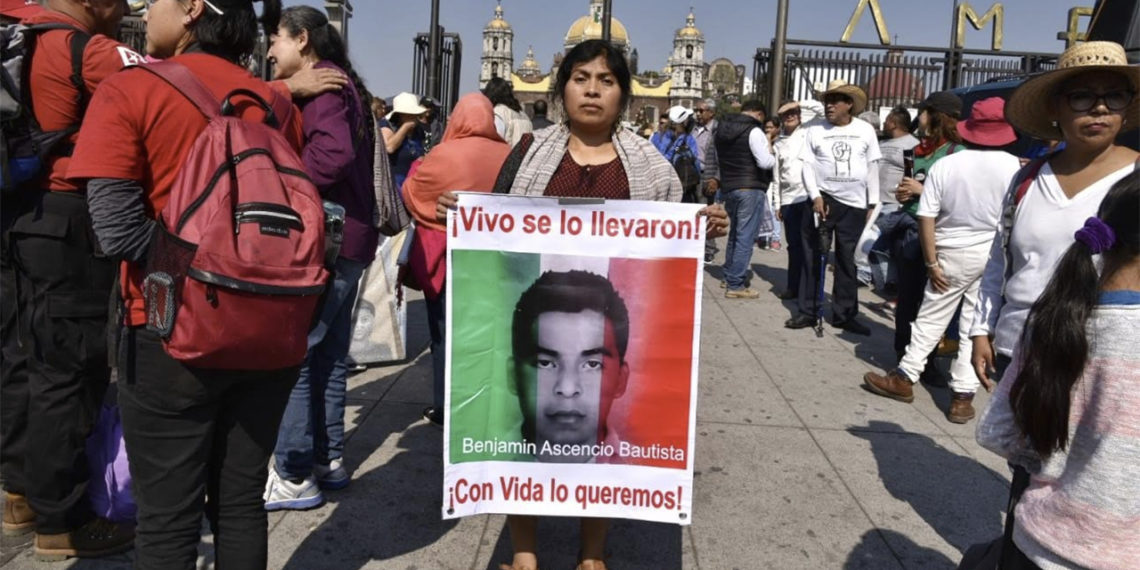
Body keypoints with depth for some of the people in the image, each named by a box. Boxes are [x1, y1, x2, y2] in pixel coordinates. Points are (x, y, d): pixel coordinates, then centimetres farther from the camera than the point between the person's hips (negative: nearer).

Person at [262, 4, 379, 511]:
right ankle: (328, 458, 23)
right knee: (327, 354, 14)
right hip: (347, 239, 10)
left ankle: (295, 475, 4)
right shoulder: (342, 85, 19)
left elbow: (333, 153, -26)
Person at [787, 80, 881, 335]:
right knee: (813, 258, 3)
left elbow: (873, 168, 7)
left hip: (854, 205, 1)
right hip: (822, 199, -1)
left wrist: (872, 204, 4)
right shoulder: (815, 130, 2)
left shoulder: (865, 130, 5)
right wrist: (816, 196, -14)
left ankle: (844, 314, 16)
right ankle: (808, 311, 11)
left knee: (848, 262, 7)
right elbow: (807, 166, -1)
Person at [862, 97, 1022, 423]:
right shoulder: (1012, 166, -8)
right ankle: (963, 395, 11)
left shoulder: (944, 166, -6)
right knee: (975, 326, 6)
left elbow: (926, 218, -7)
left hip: (953, 253, 0)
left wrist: (932, 263, -2)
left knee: (930, 318, 12)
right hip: (993, 255, 0)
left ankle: (905, 376, 19)